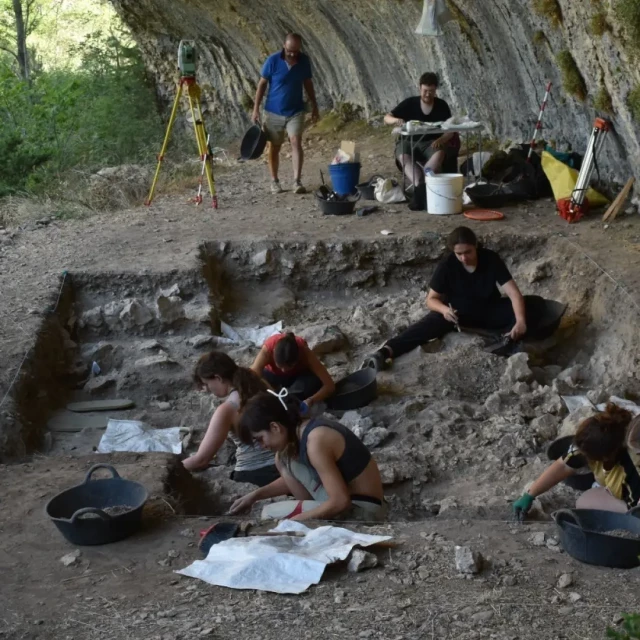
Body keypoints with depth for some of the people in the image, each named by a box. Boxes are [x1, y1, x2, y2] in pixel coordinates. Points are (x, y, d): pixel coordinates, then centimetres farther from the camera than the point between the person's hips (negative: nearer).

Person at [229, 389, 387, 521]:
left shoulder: (316, 441, -24)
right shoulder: (305, 429, 4)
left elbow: (341, 502, -25)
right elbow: (292, 477, 24)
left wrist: (295, 520, -16)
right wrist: (255, 495, 18)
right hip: (351, 500, 9)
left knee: (270, 514, -10)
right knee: (283, 460, 10)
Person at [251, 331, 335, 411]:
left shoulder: (304, 352, -36)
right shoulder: (268, 348, -38)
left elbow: (330, 385, -36)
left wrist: (310, 401, -50)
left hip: (298, 375, -1)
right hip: (274, 374, 1)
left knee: (315, 382, -34)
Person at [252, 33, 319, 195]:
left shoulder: (304, 60, -5)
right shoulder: (273, 61, -14)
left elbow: (308, 83, 9)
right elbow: (262, 84, -6)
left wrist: (314, 106, 11)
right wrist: (256, 109, -7)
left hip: (295, 111, 1)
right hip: (274, 111, -1)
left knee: (296, 141, -16)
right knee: (274, 147, 7)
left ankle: (297, 181, -18)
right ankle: (274, 181, 21)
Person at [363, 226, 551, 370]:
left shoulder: (491, 259, -17)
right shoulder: (447, 265, -17)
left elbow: (514, 293, -24)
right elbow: (431, 299, -12)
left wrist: (521, 322, -42)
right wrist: (444, 309, -36)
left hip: (490, 311, 2)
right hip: (460, 312, -2)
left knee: (535, 303, -20)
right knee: (434, 321, -34)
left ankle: (509, 337, -41)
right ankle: (387, 350, -52)